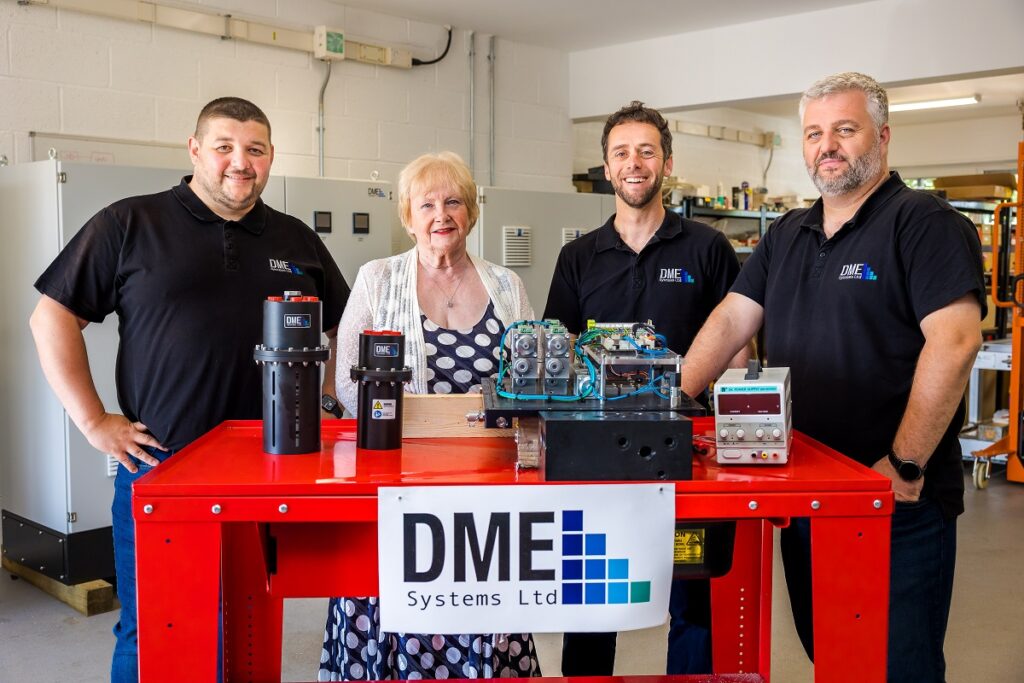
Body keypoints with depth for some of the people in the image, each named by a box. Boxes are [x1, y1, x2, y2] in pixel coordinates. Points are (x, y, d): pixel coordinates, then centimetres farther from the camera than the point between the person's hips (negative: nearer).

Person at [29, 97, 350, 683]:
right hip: (158, 464, -3)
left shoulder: (297, 240, 10)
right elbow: (54, 316, -1)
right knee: (149, 635, 8)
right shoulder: (130, 225, 0)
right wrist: (94, 420, -6)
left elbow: (348, 327, 20)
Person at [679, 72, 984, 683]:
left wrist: (905, 466, -21)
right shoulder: (787, 235, 13)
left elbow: (954, 342, -20)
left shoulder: (925, 223, -9)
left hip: (900, 504, -6)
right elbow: (730, 320, 9)